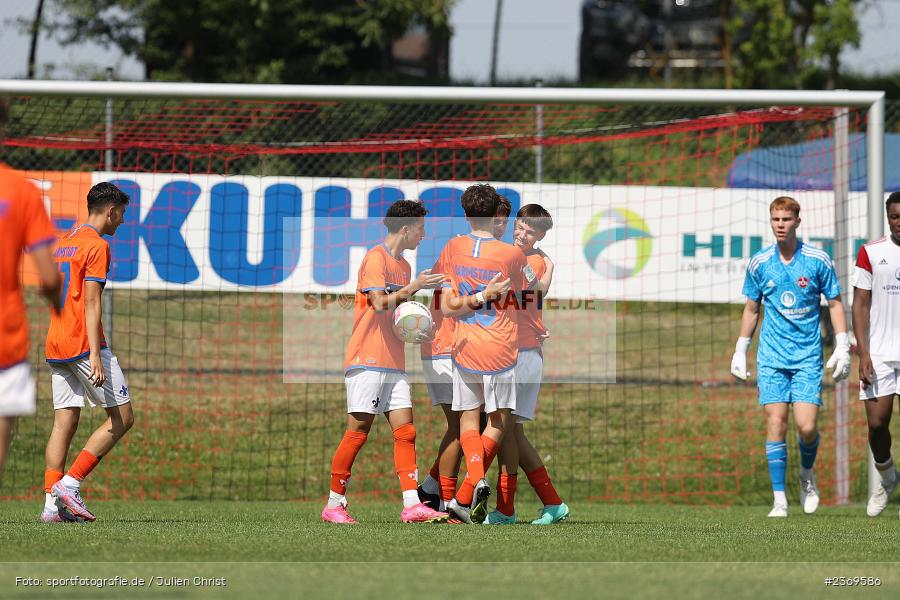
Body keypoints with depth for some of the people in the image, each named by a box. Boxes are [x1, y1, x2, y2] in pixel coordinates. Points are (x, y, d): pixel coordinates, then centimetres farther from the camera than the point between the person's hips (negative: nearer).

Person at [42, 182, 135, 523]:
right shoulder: (96, 246, -8)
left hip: (55, 347, 9)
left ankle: (51, 502, -3)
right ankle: (70, 484, -10)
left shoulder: (64, 243, 19)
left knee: (64, 423, 6)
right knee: (122, 418, -2)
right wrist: (95, 355, -20)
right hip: (83, 343, -9)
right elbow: (91, 303, -16)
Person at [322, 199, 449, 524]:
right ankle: (334, 504, 1)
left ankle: (412, 505, -8)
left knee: (405, 431, -2)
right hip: (367, 360, -8)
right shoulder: (376, 258, -8)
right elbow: (380, 304, -20)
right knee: (359, 430, -6)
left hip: (393, 363, 8)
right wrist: (413, 287, -14)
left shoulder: (404, 265, 19)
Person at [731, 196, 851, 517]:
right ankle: (779, 500, -2)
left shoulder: (818, 260, -3)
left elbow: (835, 303, 5)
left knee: (807, 426, -10)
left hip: (808, 356, -1)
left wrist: (842, 348, -2)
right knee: (775, 422, -8)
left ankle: (807, 473, 23)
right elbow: (751, 309, 14)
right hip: (772, 357, 1)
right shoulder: (759, 263, 3)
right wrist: (740, 351, 13)